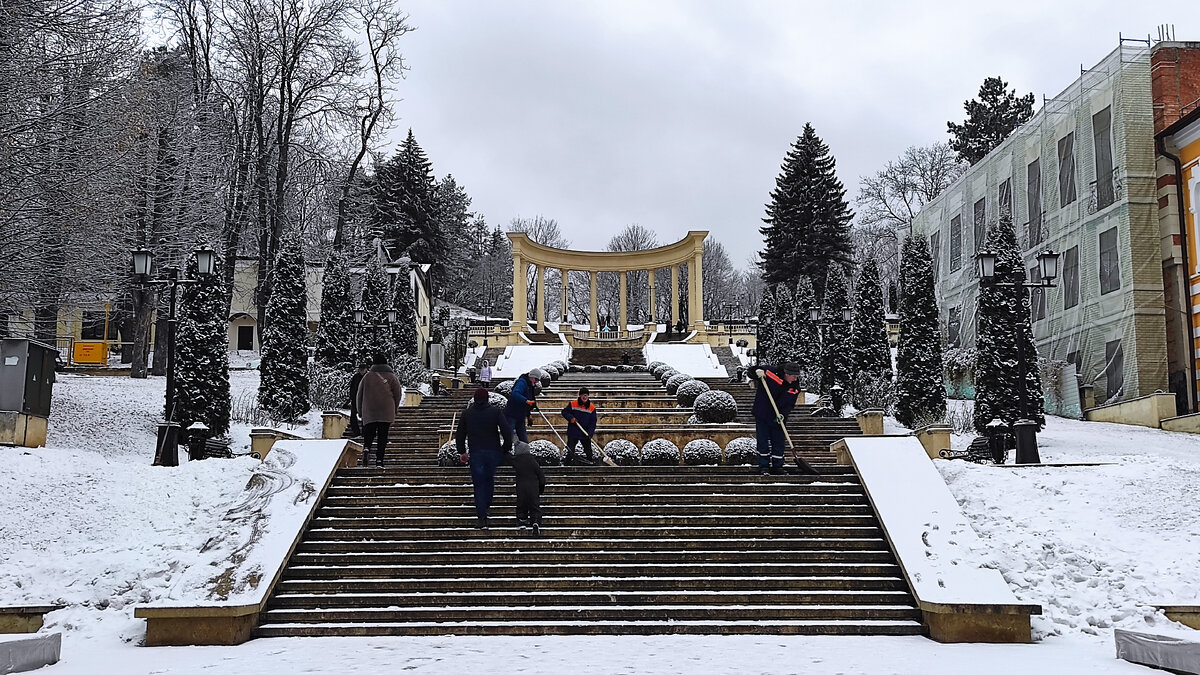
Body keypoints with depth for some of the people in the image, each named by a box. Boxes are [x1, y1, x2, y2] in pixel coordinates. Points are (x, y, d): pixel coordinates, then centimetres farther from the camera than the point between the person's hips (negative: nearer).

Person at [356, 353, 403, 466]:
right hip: (386, 411, -1)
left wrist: (360, 410, 20)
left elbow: (360, 394, 10)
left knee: (369, 433, 8)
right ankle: (379, 460, -4)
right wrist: (394, 410, 16)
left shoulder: (367, 376, 6)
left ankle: (366, 448, -21)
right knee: (382, 436, 2)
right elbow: (398, 395, 4)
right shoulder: (391, 377, 4)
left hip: (369, 411, 1)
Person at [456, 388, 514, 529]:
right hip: (493, 452, 0)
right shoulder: (496, 411, -2)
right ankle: (486, 505, 32)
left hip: (475, 453, 0)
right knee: (489, 479, 21)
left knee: (479, 483, 2)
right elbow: (507, 431, -10)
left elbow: (459, 434, 10)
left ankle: (481, 517, -7)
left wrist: (462, 452, 21)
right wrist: (506, 448, 2)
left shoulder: (467, 413, 4)